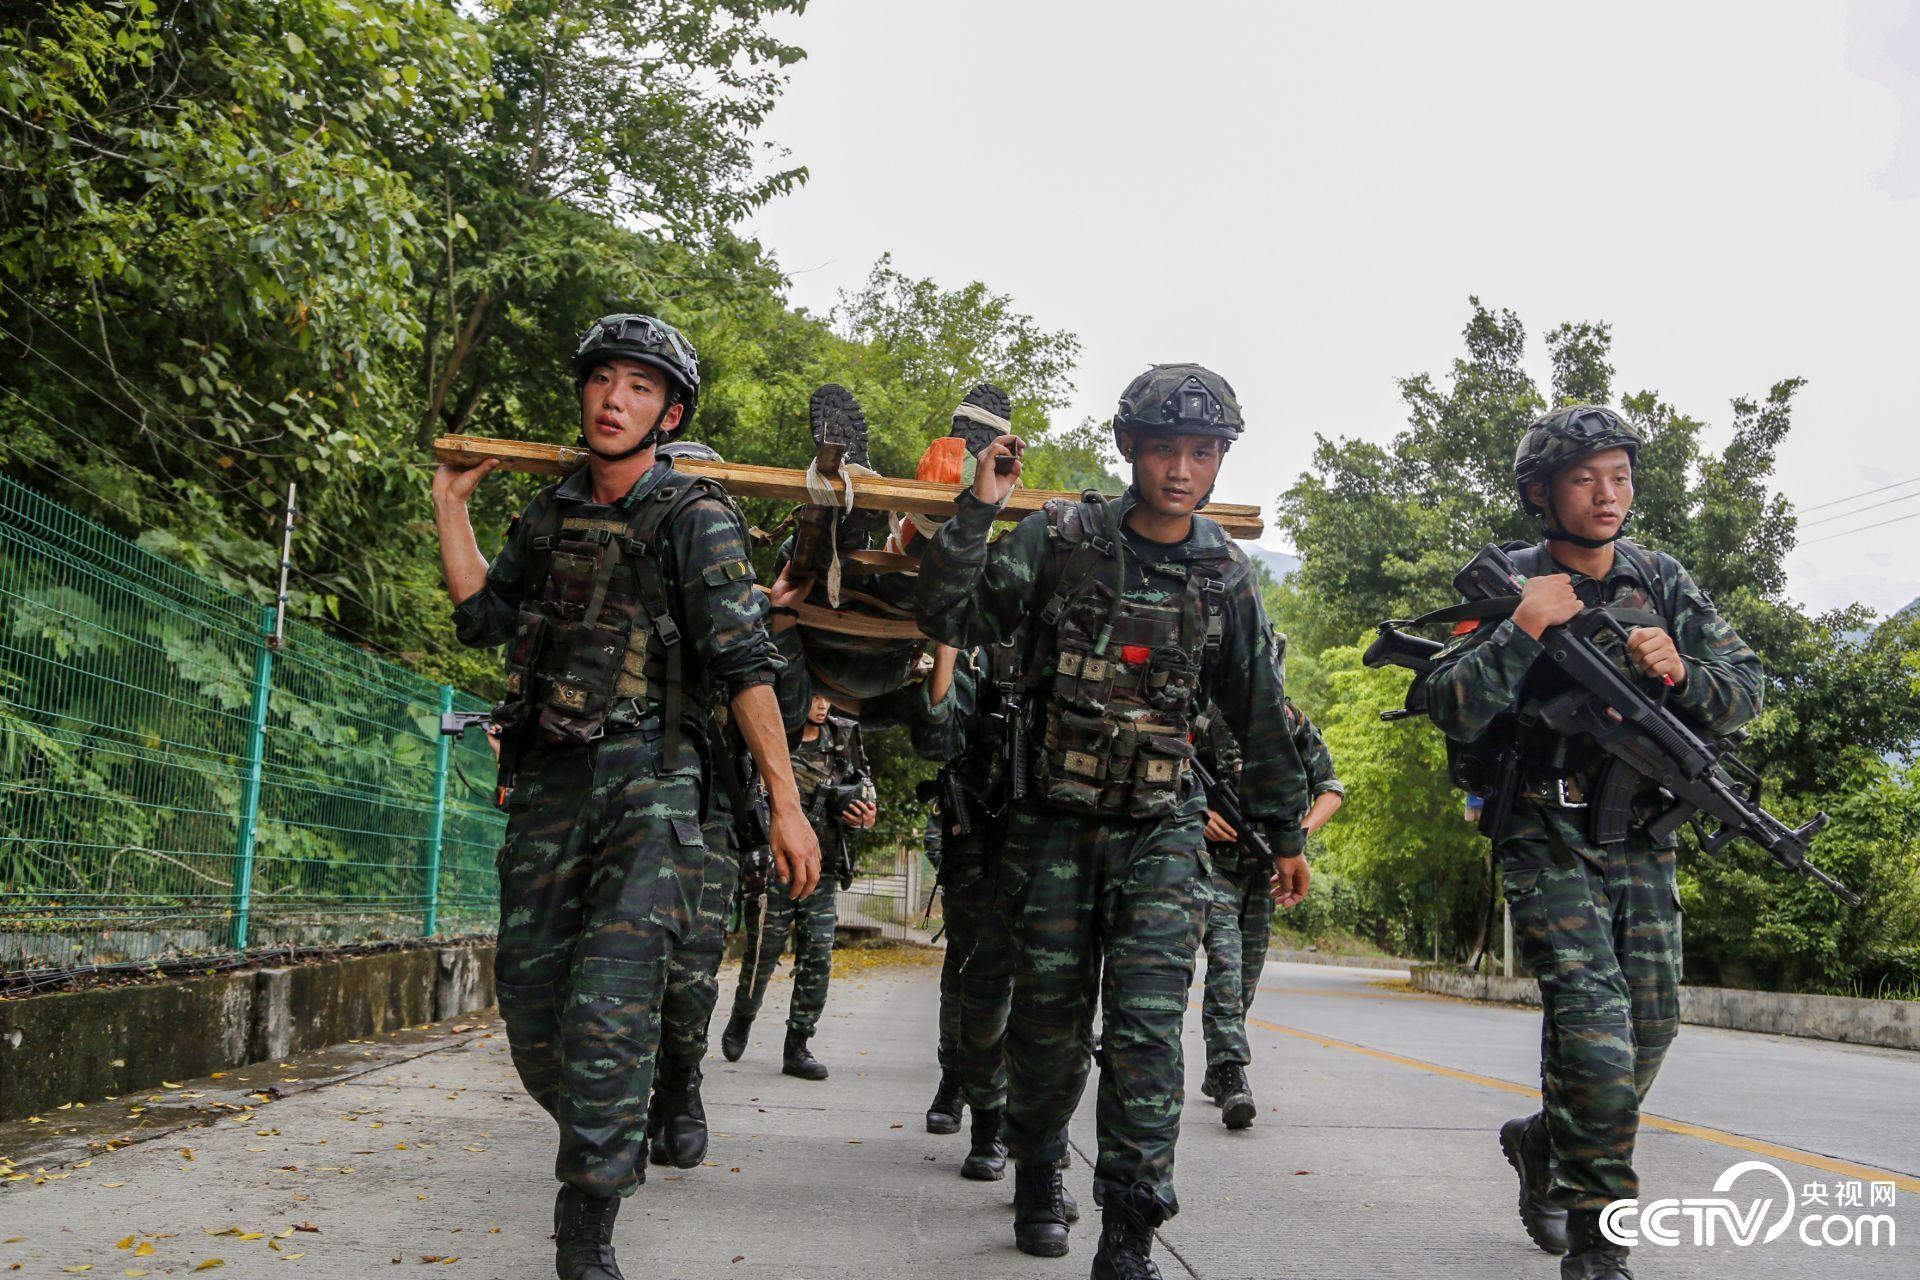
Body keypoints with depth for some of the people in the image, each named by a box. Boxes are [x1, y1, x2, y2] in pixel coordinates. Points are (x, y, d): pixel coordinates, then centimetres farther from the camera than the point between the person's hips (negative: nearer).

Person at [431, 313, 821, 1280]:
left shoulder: (695, 520, -4)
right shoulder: (551, 512, 14)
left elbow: (744, 663, -11)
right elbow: (482, 617, 19)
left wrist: (785, 802, -17)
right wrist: (451, 505, 17)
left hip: (648, 784, -5)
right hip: (546, 786, 6)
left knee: (605, 1015, -14)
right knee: (530, 1009, 10)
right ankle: (606, 1149, 36)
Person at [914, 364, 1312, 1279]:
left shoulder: (1227, 578, 4)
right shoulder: (1059, 539, -4)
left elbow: (1260, 716, 12)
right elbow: (949, 620, -10)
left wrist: (1286, 833, 15)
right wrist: (977, 510, -19)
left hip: (1162, 833, 1)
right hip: (1054, 825, -1)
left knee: (1147, 1030, -9)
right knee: (1048, 1024, 9)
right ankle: (1038, 1182, 33)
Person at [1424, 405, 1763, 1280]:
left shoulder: (1663, 581, 7)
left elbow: (1744, 693, 5)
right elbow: (1451, 711, -14)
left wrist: (1680, 671, -15)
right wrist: (1524, 628, -24)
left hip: (1642, 842, 5)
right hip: (1547, 839, -5)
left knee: (1647, 1030, 9)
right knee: (1593, 1024, -15)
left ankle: (1541, 1144, 36)